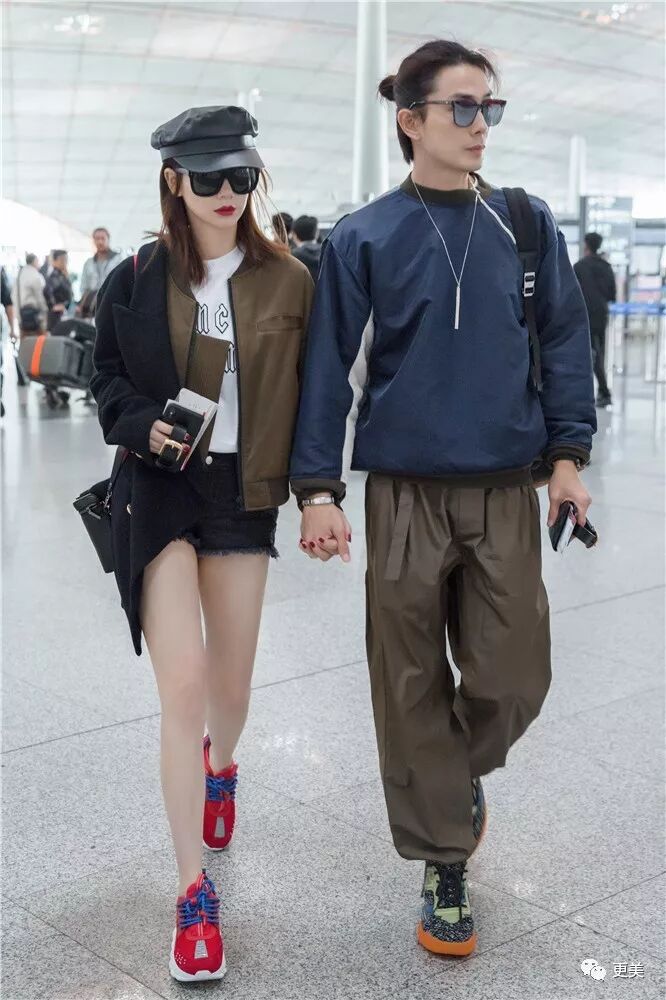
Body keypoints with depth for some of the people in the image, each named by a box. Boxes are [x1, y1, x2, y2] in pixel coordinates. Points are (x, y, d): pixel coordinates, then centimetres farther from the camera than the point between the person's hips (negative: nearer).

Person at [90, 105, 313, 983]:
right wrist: (143, 425, -12)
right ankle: (195, 894, 2)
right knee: (184, 685, -11)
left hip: (243, 493, 2)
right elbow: (107, 381, 8)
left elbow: (306, 391, 5)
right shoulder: (137, 280, -1)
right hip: (159, 489, -1)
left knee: (231, 688, 12)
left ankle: (221, 765, 51)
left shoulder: (288, 281, 0)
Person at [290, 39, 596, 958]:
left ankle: (466, 767, 38)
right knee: (413, 687, 4)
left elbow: (564, 340, 8)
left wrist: (567, 452, 1)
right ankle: (445, 863, 22)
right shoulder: (363, 239, -1)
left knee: (514, 677, 4)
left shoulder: (527, 224, 5)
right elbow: (328, 366, -2)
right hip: (405, 494, -1)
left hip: (506, 494, 2)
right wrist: (318, 489, -7)